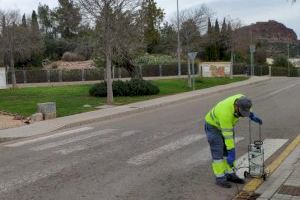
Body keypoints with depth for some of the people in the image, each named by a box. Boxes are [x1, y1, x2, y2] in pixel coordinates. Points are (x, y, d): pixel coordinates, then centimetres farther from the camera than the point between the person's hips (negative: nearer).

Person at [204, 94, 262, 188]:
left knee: (228, 150, 6)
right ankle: (220, 178, 2)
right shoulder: (226, 113, -40)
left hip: (226, 124, 7)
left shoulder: (242, 99, -22)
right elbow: (228, 135, -36)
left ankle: (230, 175, 14)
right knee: (218, 152, -9)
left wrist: (252, 116, -3)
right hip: (213, 125, -7)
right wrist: (231, 153, -31)